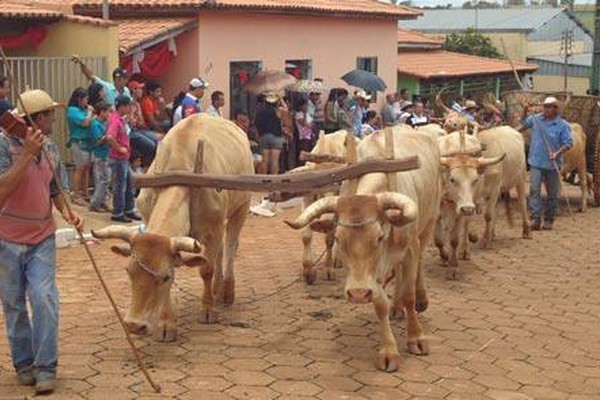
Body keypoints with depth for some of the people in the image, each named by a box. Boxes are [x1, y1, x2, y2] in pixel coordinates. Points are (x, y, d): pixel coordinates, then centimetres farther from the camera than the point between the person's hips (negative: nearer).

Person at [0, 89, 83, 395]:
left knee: (45, 300, -7)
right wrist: (28, 153, -27)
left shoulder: (51, 148, 5)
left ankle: (45, 368, 2)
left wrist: (66, 212, 0)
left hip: (42, 238, 3)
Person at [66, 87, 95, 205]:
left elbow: (91, 121, 16)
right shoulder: (73, 110, -11)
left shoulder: (82, 109, 13)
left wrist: (91, 113, 1)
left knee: (87, 168, 10)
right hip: (79, 142, -8)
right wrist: (90, 112, -6)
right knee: (80, 169, -6)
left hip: (87, 142, 8)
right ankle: (76, 195, 1)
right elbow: (85, 122, -20)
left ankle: (84, 193, 18)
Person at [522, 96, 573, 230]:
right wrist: (525, 111, 5)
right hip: (536, 162, 2)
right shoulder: (536, 119, 5)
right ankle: (535, 219, -10)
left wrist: (557, 153, -22)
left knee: (552, 193, 7)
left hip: (553, 164, -2)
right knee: (534, 190, -8)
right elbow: (524, 122, 24)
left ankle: (549, 220, 18)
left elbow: (568, 143, -8)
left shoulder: (562, 125, -5)